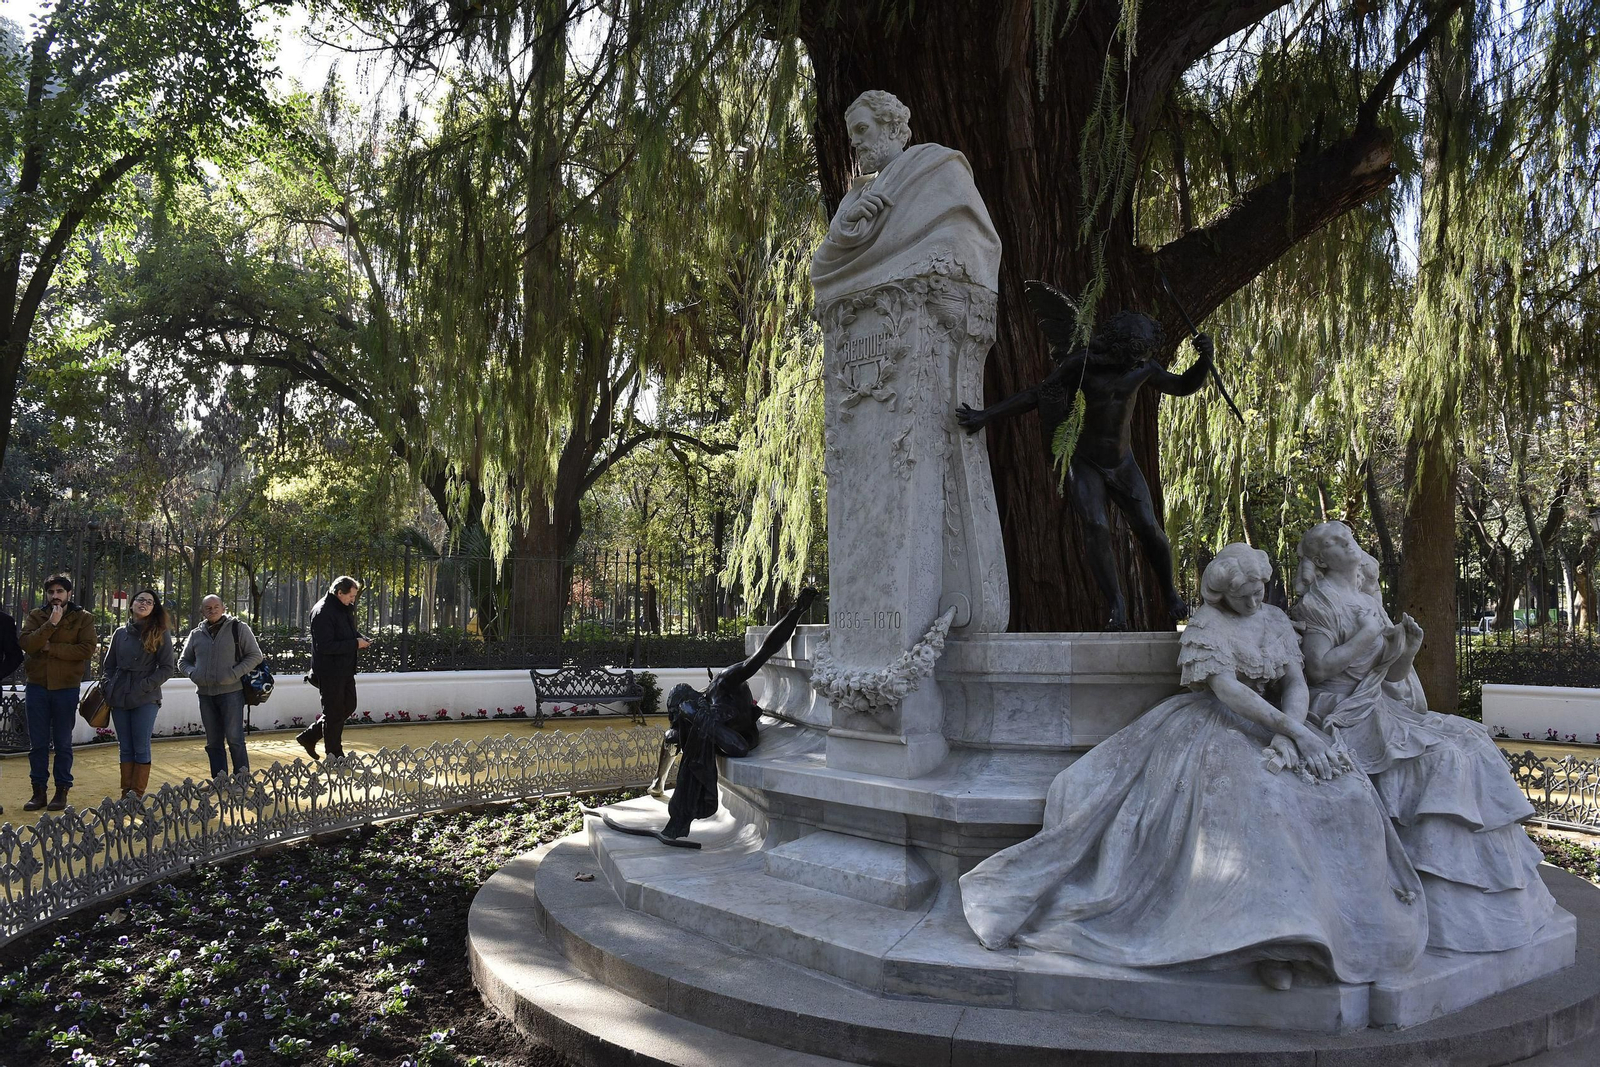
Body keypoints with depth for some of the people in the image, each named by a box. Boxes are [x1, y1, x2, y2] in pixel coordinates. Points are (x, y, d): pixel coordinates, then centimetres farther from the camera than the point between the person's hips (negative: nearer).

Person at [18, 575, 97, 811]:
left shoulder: (83, 618, 0)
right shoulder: (36, 616, 6)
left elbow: (87, 649, -13)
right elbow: (26, 644, -11)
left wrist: (51, 647, -14)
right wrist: (51, 623, -20)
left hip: (66, 688, -2)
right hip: (37, 687, 2)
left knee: (63, 743, 6)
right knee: (37, 743, 7)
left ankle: (62, 791, 14)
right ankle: (38, 791, 16)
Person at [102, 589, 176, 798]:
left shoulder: (160, 634, 0)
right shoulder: (120, 633, 11)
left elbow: (167, 668, -3)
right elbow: (109, 665, 18)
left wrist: (145, 686, -12)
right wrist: (107, 686, 2)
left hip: (146, 699, -4)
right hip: (119, 698, 4)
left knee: (141, 748, -2)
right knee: (125, 748, 7)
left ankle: (137, 795, 3)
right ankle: (125, 793, 12)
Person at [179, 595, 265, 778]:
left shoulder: (238, 628, 1)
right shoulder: (196, 634, 13)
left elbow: (255, 656, 0)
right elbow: (183, 661, 23)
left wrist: (234, 674, -13)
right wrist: (192, 673, 0)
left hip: (231, 692, -5)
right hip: (205, 694, 5)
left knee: (234, 739, -8)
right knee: (213, 742, 9)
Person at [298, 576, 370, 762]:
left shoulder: (346, 608, 10)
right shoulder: (323, 612, -19)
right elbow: (325, 646, -25)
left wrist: (361, 638, 2)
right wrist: (355, 644, -22)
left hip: (345, 669, 9)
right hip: (330, 671, -9)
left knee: (348, 707, 16)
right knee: (334, 713, 0)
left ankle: (309, 736, 27)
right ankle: (335, 756, 11)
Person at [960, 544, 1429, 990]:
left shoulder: (1276, 621, 13)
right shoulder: (1207, 623, -5)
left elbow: (1295, 682, 3)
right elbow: (1225, 688, -18)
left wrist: (1287, 732, -17)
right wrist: (1290, 729, -25)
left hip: (1271, 725, 6)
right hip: (1216, 729, -6)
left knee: (1345, 791, -19)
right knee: (1254, 799, -35)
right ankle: (1270, 938, -36)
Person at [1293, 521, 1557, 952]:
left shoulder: (1369, 603, 17)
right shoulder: (1321, 604, -4)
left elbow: (1392, 675, 15)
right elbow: (1318, 667, -15)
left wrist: (1409, 648, -4)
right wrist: (1365, 637, -12)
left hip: (1382, 708, 8)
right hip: (1345, 715, -8)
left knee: (1471, 741, -7)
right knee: (1438, 756, -23)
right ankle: (1445, 900, -20)